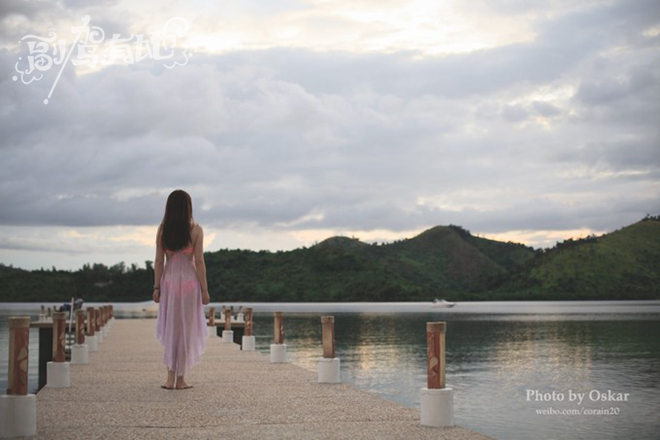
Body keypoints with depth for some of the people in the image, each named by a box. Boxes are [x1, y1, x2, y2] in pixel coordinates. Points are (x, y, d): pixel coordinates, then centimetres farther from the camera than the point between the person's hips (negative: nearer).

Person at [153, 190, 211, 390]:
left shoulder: (162, 229, 0)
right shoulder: (195, 230, -7)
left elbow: (159, 261, 0)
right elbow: (199, 262, -8)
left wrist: (156, 287, 6)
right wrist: (204, 289, -2)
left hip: (169, 281, 3)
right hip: (189, 281, -3)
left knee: (170, 328, 12)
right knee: (186, 329, 5)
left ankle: (171, 376, 7)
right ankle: (180, 379, 7)